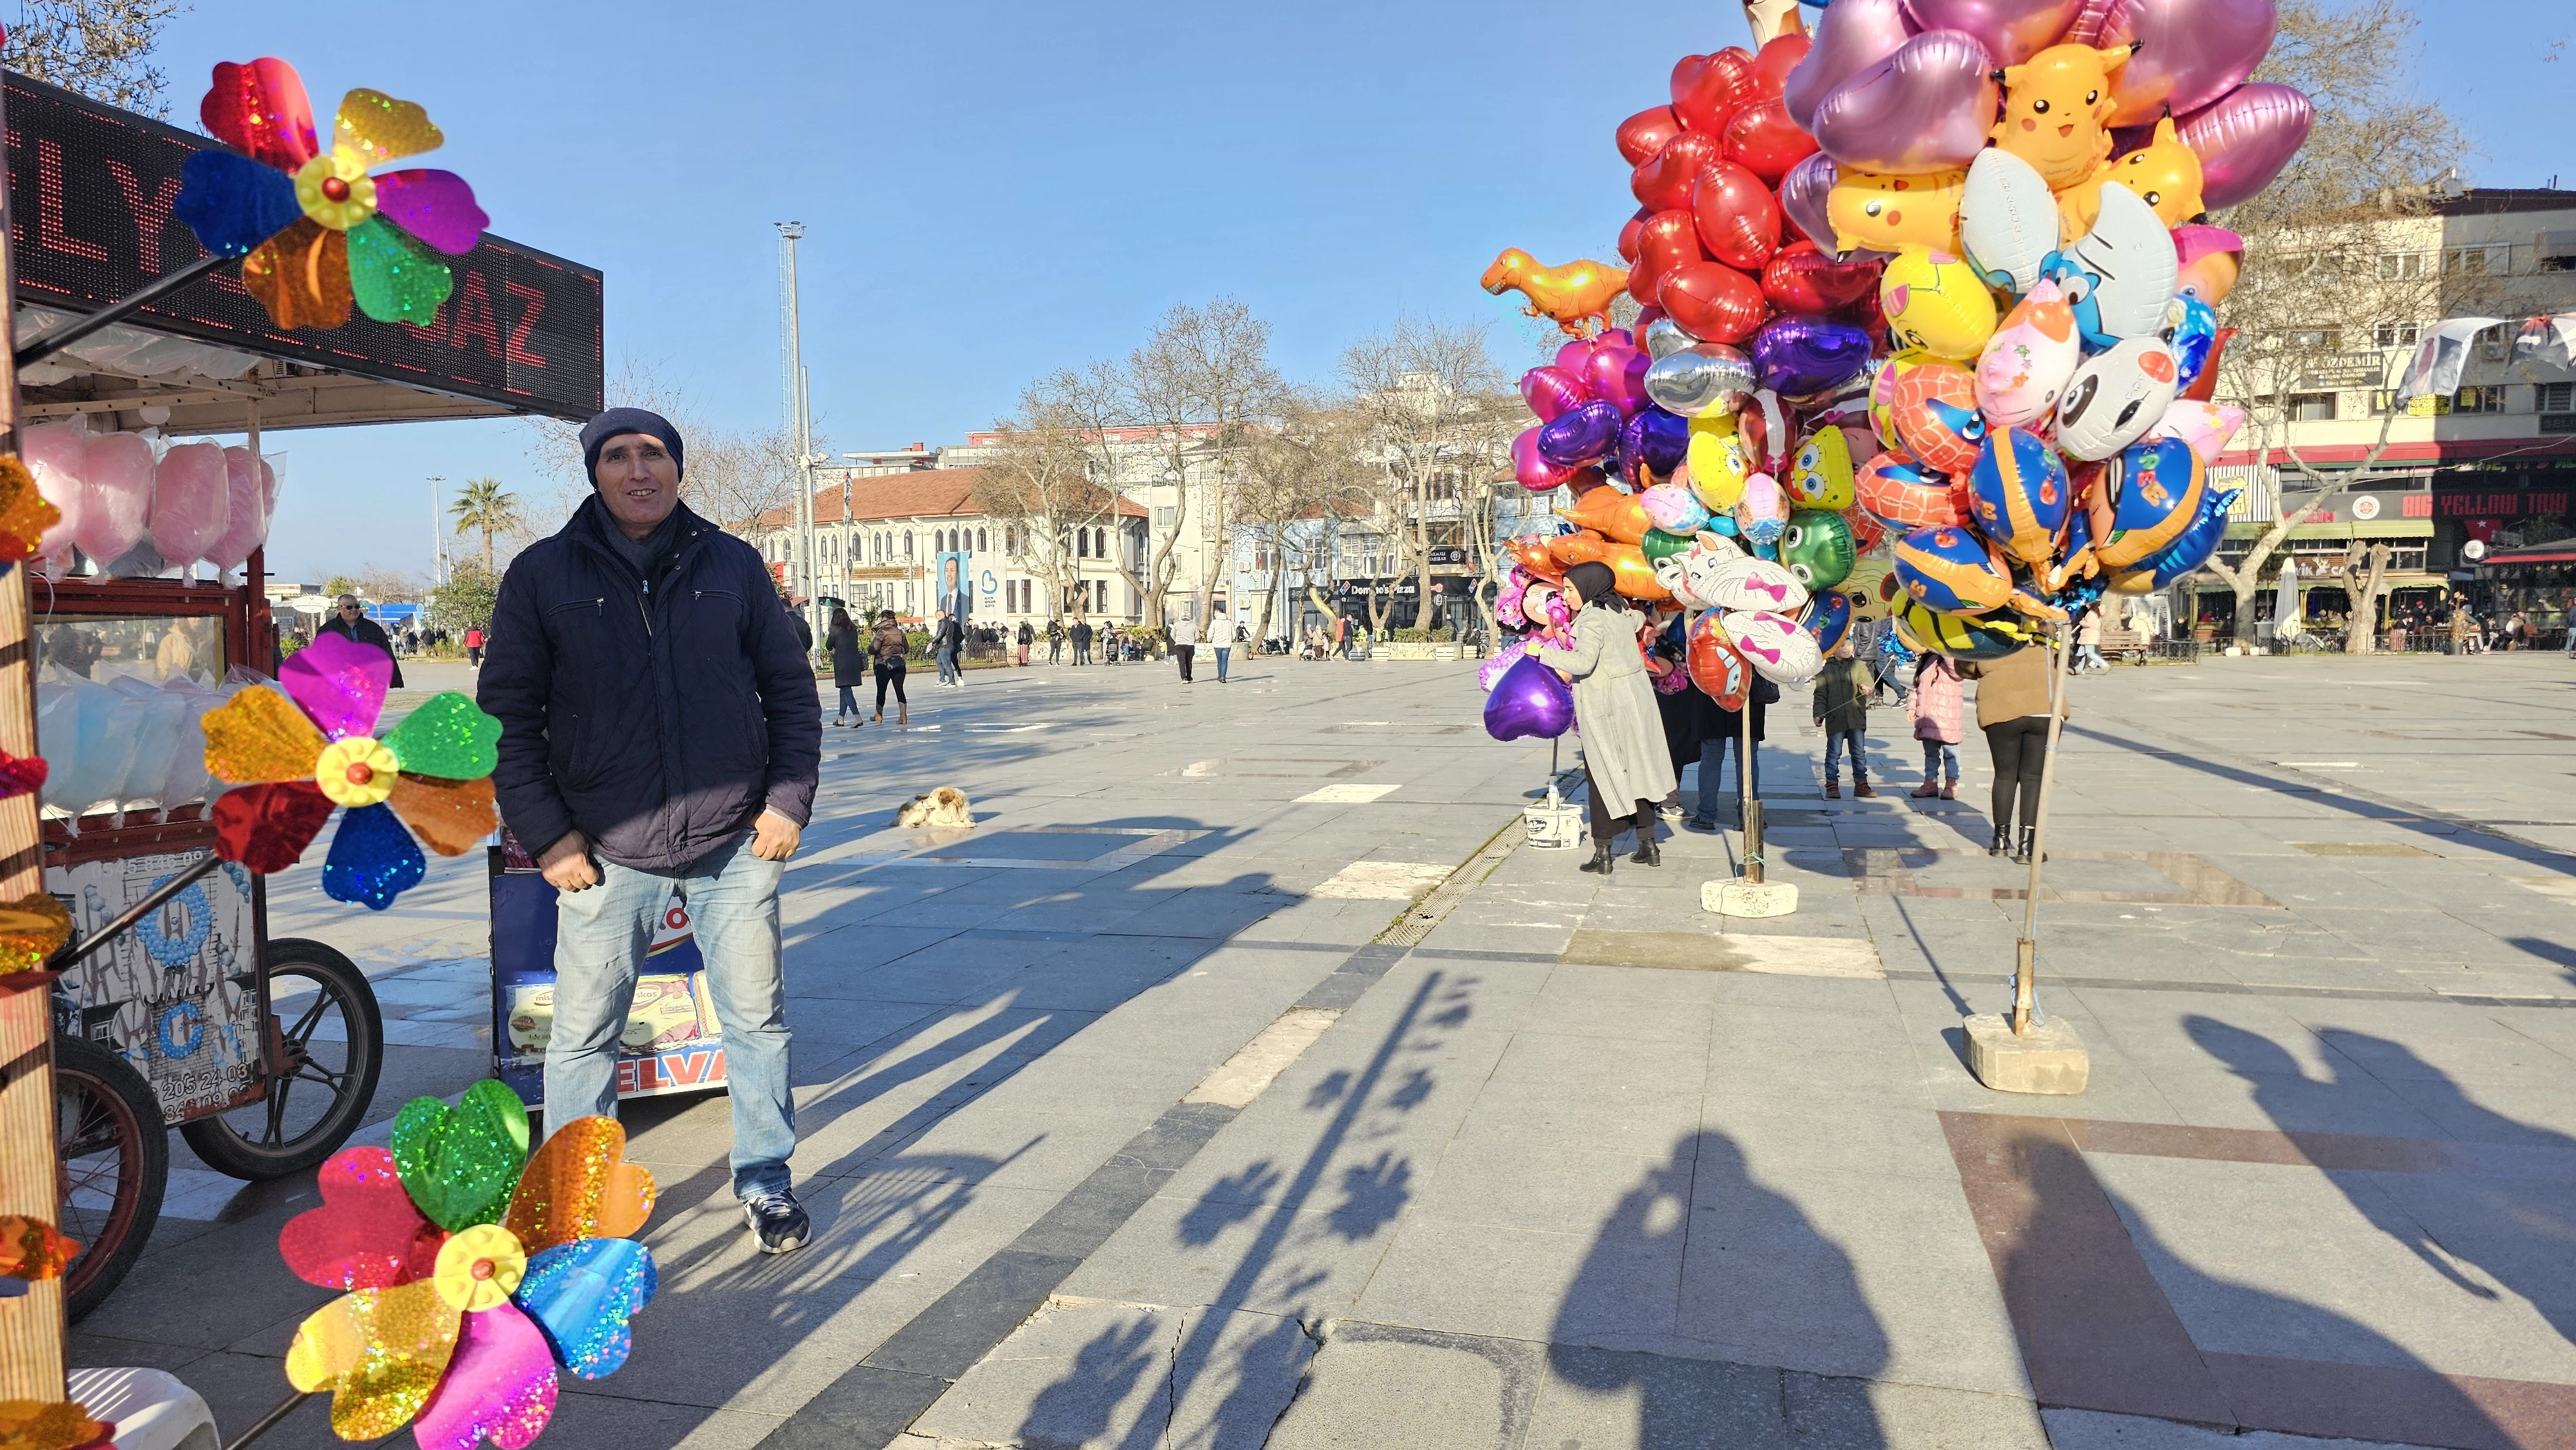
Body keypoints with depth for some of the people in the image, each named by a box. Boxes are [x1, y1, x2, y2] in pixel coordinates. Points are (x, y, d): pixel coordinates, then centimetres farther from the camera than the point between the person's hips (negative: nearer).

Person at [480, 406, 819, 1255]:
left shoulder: (733, 565, 6)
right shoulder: (543, 575, 2)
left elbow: (789, 687, 10)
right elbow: (508, 715, 4)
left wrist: (790, 799, 1)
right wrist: (544, 834, -4)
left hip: (735, 844, 1)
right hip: (608, 855, -1)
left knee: (758, 1019, 9)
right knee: (583, 1035, 7)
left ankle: (765, 1182, 26)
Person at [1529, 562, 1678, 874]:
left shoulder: (1593, 619, -16)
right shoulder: (1619, 611, 10)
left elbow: (1584, 661, -29)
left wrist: (1543, 652, -22)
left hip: (1607, 709, -8)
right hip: (1636, 702, 8)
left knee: (1603, 778, -1)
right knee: (1635, 772, 15)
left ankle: (1603, 853, 2)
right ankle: (1648, 846, 21)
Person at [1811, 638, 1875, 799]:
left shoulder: (1859, 666, 9)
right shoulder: (1826, 669, 4)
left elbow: (1867, 681, -5)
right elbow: (1821, 694, 3)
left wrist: (1865, 688, -30)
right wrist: (1818, 714, -7)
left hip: (1857, 717, 2)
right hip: (1835, 719, -2)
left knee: (1859, 752, 7)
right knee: (1834, 753, 2)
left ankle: (1861, 784, 15)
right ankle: (1832, 786, 8)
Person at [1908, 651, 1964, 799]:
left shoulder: (1951, 659, -8)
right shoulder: (1924, 661, 13)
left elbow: (1958, 671, -30)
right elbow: (1917, 686, 20)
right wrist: (1911, 706, 12)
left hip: (1947, 718, -7)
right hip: (1926, 717, 7)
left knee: (1950, 751, 2)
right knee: (1930, 752, 14)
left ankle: (1951, 784, 9)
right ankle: (1930, 783, 22)